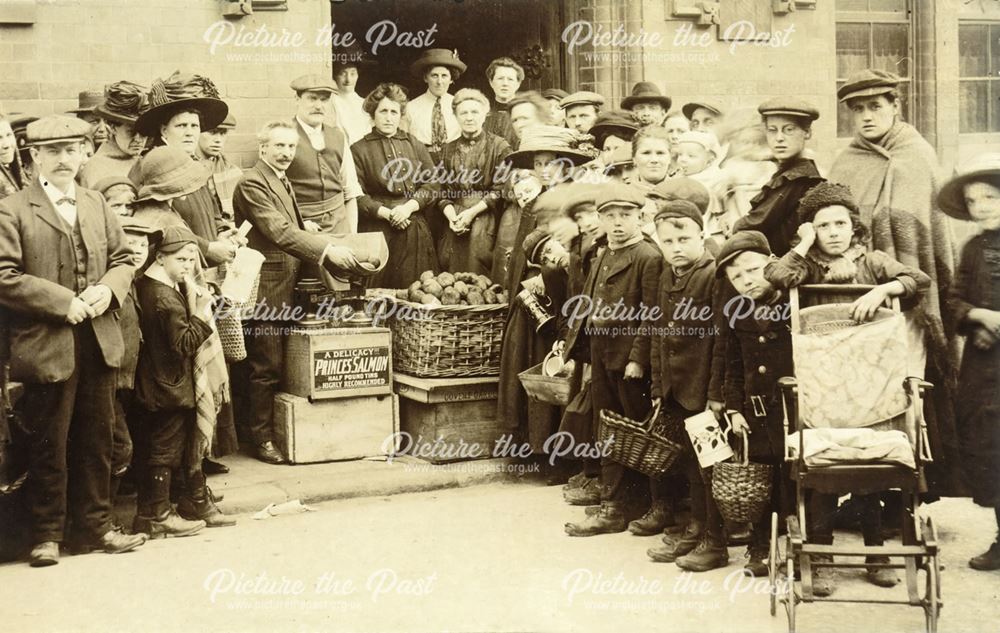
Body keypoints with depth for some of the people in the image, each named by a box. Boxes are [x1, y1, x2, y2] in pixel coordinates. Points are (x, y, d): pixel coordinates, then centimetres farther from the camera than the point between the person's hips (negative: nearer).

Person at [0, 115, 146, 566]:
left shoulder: (96, 204, 13)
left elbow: (122, 258, 16)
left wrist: (108, 289, -5)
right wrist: (64, 302, -17)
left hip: (99, 342, 5)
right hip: (47, 347, -5)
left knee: (97, 441, 13)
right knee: (49, 447, 5)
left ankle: (97, 524, 25)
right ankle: (47, 535, 18)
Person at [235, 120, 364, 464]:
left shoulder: (283, 182, 20)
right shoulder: (252, 183, -13)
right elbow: (279, 232, -23)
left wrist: (333, 252, 8)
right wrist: (327, 249, -26)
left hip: (285, 290, 9)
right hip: (265, 290, -9)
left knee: (279, 365, 14)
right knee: (266, 367, -4)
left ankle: (279, 431, 21)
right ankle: (262, 438, 5)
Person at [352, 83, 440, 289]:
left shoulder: (415, 146, 14)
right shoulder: (359, 150, 3)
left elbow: (431, 187, 7)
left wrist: (409, 207, -9)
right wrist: (387, 213, -14)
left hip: (415, 232, 3)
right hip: (376, 232, -3)